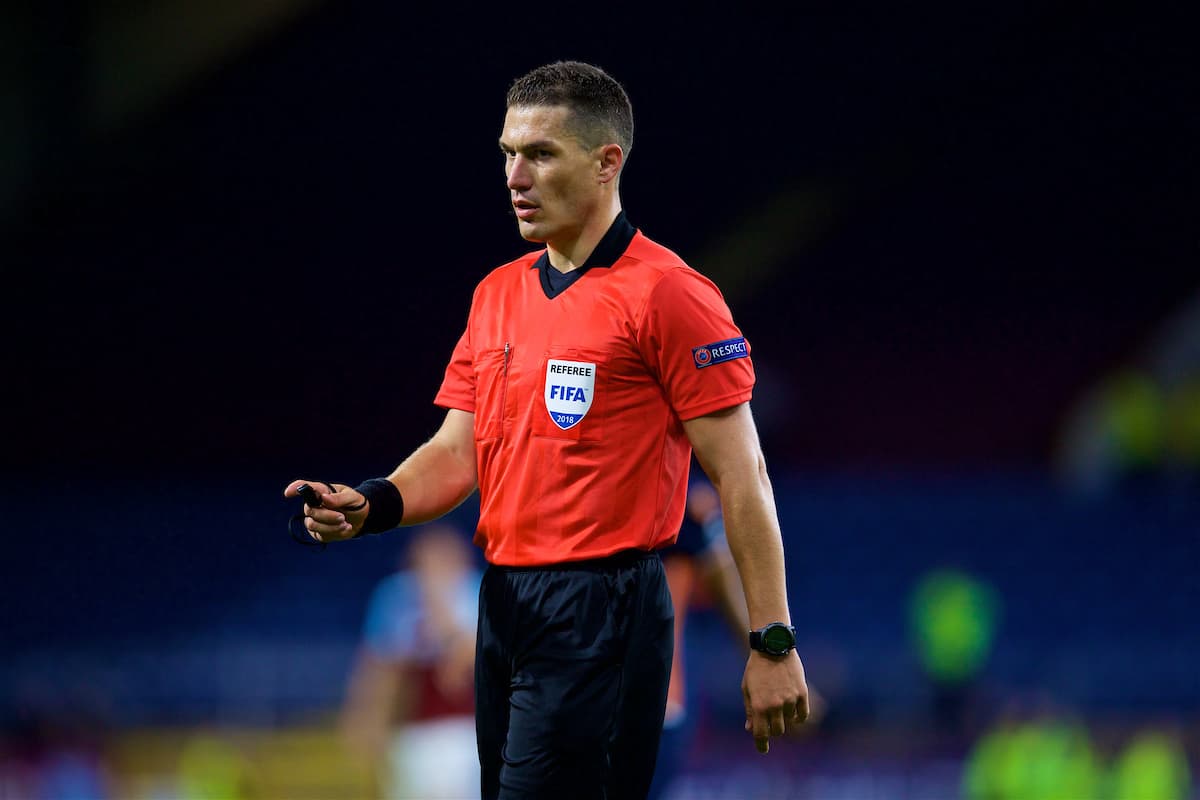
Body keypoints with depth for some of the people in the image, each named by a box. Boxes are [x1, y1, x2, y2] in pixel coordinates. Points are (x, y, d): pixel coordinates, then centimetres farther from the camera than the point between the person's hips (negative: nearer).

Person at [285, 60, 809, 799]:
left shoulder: (665, 293, -9)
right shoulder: (498, 294, 15)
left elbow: (739, 474, -10)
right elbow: (457, 452, 14)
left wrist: (772, 642, -14)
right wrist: (371, 506, -7)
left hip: (600, 617, -8)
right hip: (504, 602, 8)